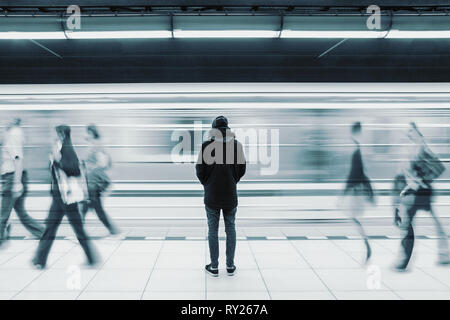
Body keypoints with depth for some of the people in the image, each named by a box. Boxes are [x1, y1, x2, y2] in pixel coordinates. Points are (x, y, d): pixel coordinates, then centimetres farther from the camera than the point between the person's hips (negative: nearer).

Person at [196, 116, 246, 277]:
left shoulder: (206, 145, -10)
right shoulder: (236, 144, -4)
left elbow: (200, 170, -5)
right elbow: (242, 169, 2)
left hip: (211, 195, -1)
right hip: (230, 194, 2)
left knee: (213, 230, 8)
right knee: (230, 228, 13)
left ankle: (214, 266, 14)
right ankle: (230, 266, 16)